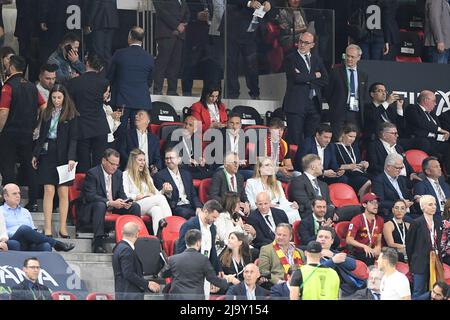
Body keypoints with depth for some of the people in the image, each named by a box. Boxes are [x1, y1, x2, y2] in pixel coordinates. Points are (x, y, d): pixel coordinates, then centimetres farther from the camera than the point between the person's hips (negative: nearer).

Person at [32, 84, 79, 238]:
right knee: (49, 191, -2)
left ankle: (63, 227, 4)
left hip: (63, 156, -3)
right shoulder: (46, 114, 10)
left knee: (63, 191, -1)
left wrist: (71, 158, -15)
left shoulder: (71, 115, -1)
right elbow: (41, 136, 15)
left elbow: (73, 138, -5)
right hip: (47, 154, 3)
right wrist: (35, 154, 10)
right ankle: (47, 228, -3)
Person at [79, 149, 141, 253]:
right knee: (100, 205, -40)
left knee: (135, 206, -10)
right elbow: (90, 196, -23)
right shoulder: (92, 173, -14)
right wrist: (110, 203, -32)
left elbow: (121, 193, 13)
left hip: (113, 206, 7)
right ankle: (98, 243, -43)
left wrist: (125, 202, -13)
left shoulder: (118, 174, 9)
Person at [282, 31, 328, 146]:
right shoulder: (290, 59, 1)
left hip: (314, 105, 5)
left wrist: (306, 79, -6)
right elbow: (296, 77, -15)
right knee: (295, 140, -6)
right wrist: (314, 75, -3)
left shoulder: (317, 59, 16)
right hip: (297, 104, -5)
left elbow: (325, 80, 6)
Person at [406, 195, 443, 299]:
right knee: (419, 292, -2)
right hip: (421, 263, -5)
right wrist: (411, 262, 2)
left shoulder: (438, 221, 9)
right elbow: (409, 244, -2)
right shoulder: (417, 223, -7)